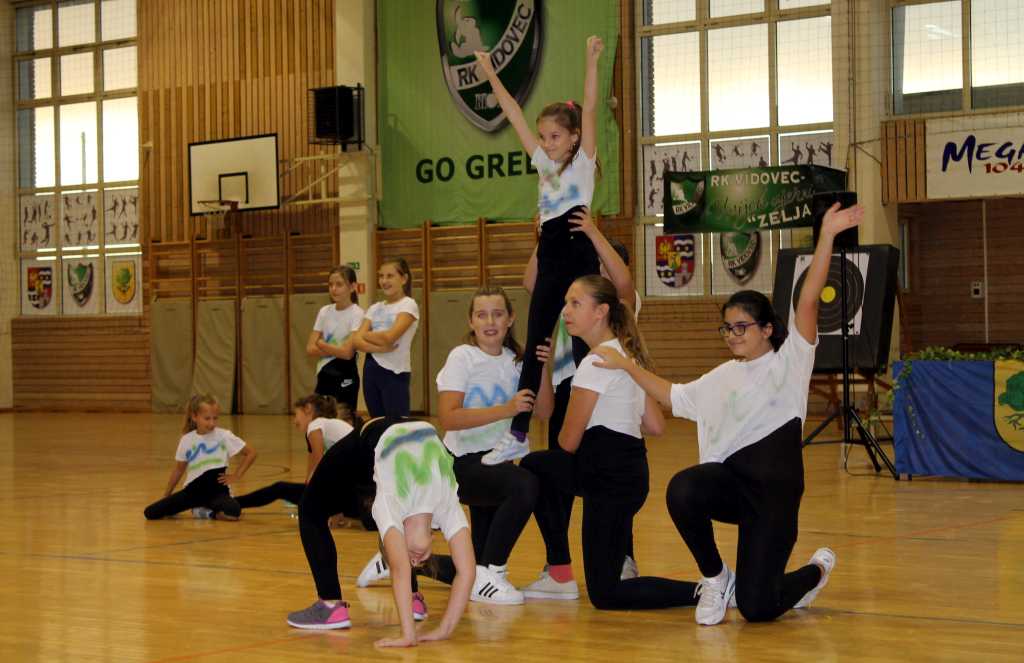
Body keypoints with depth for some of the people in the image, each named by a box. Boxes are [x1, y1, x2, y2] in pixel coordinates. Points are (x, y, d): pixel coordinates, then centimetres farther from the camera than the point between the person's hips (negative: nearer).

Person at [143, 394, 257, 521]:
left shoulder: (224, 436, -7)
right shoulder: (186, 440, 1)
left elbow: (251, 453, 2)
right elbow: (179, 469, 15)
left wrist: (236, 476, -2)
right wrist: (165, 498, 20)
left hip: (217, 490, -2)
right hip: (193, 490, 2)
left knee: (233, 512, -37)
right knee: (150, 512, -13)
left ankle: (204, 512, -3)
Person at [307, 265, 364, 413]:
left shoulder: (357, 314, -11)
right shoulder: (324, 312, 6)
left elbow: (347, 352, -19)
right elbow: (310, 348, 1)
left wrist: (321, 344, -6)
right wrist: (336, 350, -13)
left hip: (345, 378, -6)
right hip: (324, 376, 6)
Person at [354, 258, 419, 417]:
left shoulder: (408, 305, -5)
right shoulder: (375, 308, 13)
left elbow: (389, 337, -17)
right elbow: (356, 341, 1)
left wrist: (366, 335, 0)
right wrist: (379, 347, -17)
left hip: (395, 373, -7)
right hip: (371, 371, 7)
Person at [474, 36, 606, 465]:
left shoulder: (582, 162, 2)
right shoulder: (544, 164, 16)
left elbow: (589, 112, -11)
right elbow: (514, 116, 15)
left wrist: (592, 63, -20)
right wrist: (490, 74, 14)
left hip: (579, 255, -6)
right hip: (550, 256, 6)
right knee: (534, 348, 4)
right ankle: (517, 436, 5)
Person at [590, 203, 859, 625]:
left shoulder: (789, 360, 2)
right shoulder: (722, 378, 18)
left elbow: (808, 299, -10)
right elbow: (675, 398, 34)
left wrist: (827, 236, -22)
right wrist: (626, 366, 30)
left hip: (775, 490, -4)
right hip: (730, 479, 4)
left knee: (756, 609, -11)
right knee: (682, 489, -34)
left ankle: (815, 571, 26)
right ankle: (715, 579, -5)